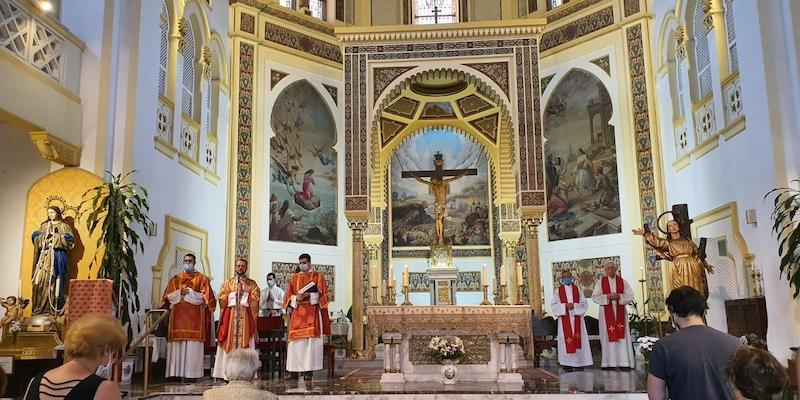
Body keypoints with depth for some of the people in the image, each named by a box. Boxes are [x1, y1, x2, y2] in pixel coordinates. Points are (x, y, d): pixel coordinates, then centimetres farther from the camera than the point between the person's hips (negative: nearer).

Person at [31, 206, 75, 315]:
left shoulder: (64, 226, 8)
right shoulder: (43, 225, 19)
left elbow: (70, 240, -3)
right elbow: (35, 237, 11)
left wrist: (56, 236, -8)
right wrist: (45, 236, -6)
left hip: (58, 256, -3)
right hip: (44, 256, 3)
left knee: (54, 281, -8)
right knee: (41, 280, -6)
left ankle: (54, 309, -7)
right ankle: (40, 308, -4)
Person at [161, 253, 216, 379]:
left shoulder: (202, 278, 9)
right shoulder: (175, 278, 17)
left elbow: (205, 296, -2)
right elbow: (168, 296, 9)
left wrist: (189, 293, -8)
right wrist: (179, 293, -7)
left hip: (194, 317, -3)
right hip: (178, 316, 3)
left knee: (193, 345, -8)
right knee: (177, 344, -3)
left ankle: (191, 373, -8)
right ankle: (176, 372, -1)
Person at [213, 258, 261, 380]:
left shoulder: (252, 284, 11)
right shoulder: (228, 283, 15)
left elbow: (255, 300, -1)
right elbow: (221, 298, 3)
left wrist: (245, 293, -10)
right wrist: (233, 295, -8)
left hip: (246, 318, -1)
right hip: (230, 317, 1)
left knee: (245, 343, -6)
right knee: (230, 342, -5)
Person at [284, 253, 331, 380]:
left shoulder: (317, 276, 7)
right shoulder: (294, 278, 16)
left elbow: (322, 294, -1)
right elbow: (288, 295, 11)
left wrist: (308, 295, -14)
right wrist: (296, 298, -10)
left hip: (312, 313, -3)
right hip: (297, 313, 3)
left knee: (311, 339, -9)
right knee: (296, 340, -3)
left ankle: (309, 369, -8)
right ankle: (294, 369, 1)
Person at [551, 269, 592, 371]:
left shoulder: (577, 289, 10)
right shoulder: (558, 290, 6)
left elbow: (584, 303, 5)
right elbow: (554, 305, 1)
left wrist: (574, 306, -12)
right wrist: (565, 306, -14)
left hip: (577, 318, 2)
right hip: (564, 319, -1)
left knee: (578, 340, 0)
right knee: (566, 340, -4)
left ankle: (579, 363, 5)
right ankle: (567, 364, 0)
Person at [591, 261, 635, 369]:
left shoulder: (622, 281, 6)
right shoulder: (600, 282, 4)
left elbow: (630, 296, 3)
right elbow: (594, 297, 0)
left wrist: (619, 296, -14)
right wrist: (607, 296, -14)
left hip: (620, 312, 1)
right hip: (606, 313, -1)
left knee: (622, 336, -2)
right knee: (608, 335, -1)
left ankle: (624, 361, 0)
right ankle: (609, 362, 2)